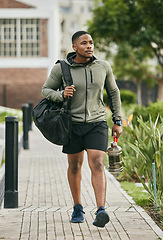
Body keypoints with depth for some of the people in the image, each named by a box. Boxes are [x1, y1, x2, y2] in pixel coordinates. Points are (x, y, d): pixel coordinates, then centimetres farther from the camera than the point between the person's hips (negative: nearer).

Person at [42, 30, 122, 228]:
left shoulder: (103, 67, -2)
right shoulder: (61, 68, -7)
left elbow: (113, 92, 11)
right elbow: (46, 90, 3)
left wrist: (117, 121, 9)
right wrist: (62, 95, -19)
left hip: (97, 124, 0)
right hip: (72, 124, 0)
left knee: (97, 165, -15)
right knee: (75, 166, 13)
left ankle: (101, 212, -25)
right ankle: (77, 208, 32)